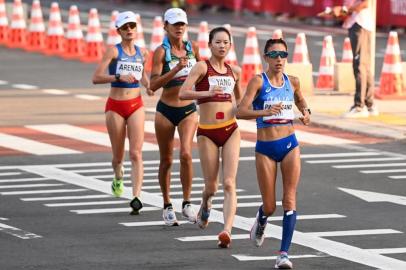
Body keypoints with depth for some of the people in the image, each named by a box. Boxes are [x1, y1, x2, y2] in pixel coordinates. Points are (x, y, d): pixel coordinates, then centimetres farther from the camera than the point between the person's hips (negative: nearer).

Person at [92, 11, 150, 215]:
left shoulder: (140, 53, 7)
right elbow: (96, 78, -14)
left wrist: (149, 86, 6)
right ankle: (118, 178, 45)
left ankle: (136, 197, -20)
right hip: (115, 106, -2)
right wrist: (119, 77, -27)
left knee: (136, 154, -12)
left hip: (136, 106, 2)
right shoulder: (114, 51, -6)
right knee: (118, 156, 11)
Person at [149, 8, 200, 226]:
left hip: (188, 110, 2)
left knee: (186, 154, -17)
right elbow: (153, 85, -19)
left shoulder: (192, 48, 3)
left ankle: (186, 204, -8)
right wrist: (176, 70, -28)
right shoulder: (161, 52, -9)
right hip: (166, 110, -2)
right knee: (166, 160, 7)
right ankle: (167, 206, 21)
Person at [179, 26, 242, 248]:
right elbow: (183, 93, -16)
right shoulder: (202, 67, -4)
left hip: (230, 130, 3)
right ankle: (205, 205, 41)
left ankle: (227, 230, -20)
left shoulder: (235, 71, 10)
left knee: (229, 183, -12)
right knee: (211, 186, 6)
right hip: (207, 132, -3)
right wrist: (206, 93, -30)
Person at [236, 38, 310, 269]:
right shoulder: (258, 81, -8)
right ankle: (261, 222, 41)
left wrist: (306, 112, 4)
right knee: (270, 206, 4)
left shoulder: (292, 82, 4)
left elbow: (301, 101, 26)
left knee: (290, 201, -8)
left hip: (290, 145, 2)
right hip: (265, 148, -2)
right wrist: (265, 112, -33)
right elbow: (241, 112, -17)